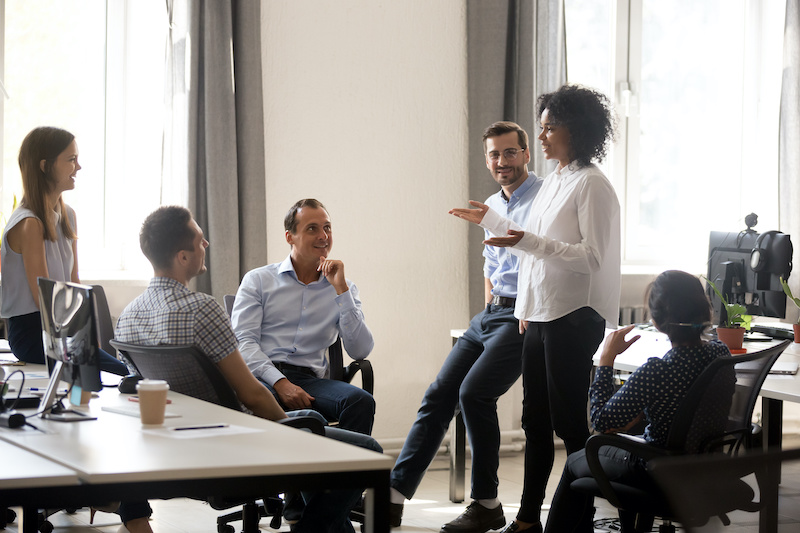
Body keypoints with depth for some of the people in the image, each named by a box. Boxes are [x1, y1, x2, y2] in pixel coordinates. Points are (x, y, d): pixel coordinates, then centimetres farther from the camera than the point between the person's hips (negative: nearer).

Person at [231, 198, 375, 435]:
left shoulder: (343, 289, 20)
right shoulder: (258, 280, 15)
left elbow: (360, 351, 5)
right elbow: (243, 341, 1)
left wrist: (340, 289, 0)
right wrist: (280, 383, -17)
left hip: (309, 380, 2)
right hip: (263, 378, -2)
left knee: (361, 401, -31)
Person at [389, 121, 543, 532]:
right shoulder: (492, 206, 18)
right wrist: (488, 313, 18)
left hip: (524, 317, -8)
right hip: (489, 314, 8)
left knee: (474, 392, -22)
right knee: (439, 393, -1)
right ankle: (394, 493, -1)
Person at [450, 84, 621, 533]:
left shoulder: (592, 185, -13)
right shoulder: (555, 181, 15)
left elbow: (591, 256, -19)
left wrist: (528, 241, -26)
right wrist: (490, 220, 31)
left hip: (573, 319, -9)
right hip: (540, 315, 9)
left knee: (570, 422, -4)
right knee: (536, 420, 13)